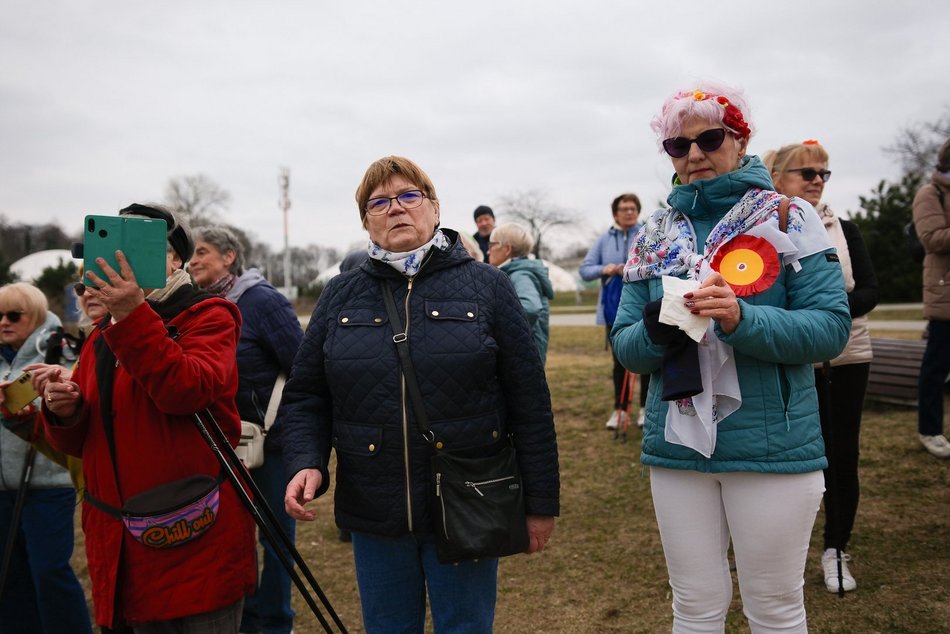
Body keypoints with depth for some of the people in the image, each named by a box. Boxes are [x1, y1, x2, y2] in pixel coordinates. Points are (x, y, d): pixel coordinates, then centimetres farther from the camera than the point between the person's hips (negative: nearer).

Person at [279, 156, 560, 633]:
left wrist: (540, 502, -2)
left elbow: (529, 401, -2)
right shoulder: (341, 296, 6)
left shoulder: (486, 286, -2)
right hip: (374, 513, 3)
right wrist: (306, 462, -12)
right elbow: (305, 397, 7)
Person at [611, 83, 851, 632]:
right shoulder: (655, 236, 7)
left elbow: (831, 328, -9)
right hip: (678, 445, 3)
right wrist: (656, 330, -17)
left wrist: (743, 319, -25)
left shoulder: (790, 218, -2)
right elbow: (625, 346, 5)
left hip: (773, 445, -3)